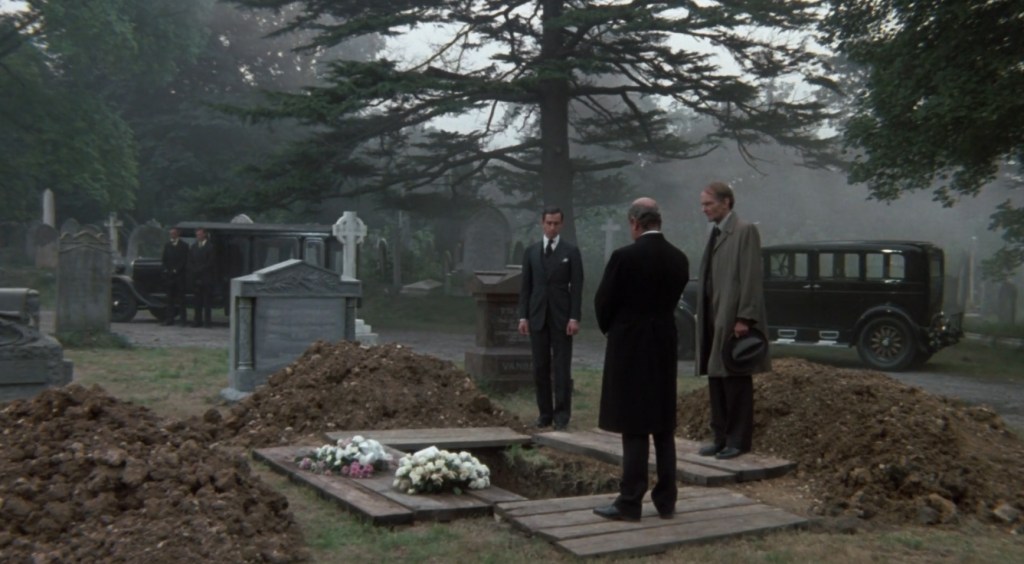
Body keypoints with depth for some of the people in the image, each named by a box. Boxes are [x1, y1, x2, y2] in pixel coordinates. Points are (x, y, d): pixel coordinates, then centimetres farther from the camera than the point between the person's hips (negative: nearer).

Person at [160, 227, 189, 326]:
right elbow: (163, 259, 13)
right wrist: (165, 269, -3)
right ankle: (170, 318, 7)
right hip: (169, 275, 4)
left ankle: (183, 319, -5)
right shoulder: (167, 245, 16)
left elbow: (184, 260, -5)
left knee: (180, 297, -5)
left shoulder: (184, 245, 2)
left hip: (179, 274, -4)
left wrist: (176, 270, -12)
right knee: (170, 297, 5)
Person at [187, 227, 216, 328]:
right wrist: (193, 272, -2)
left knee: (206, 300, -4)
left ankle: (207, 321, -3)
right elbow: (190, 262, 14)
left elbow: (210, 263, -8)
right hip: (196, 278, 5)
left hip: (206, 278, -5)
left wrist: (199, 270, -9)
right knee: (197, 300, 5)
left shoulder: (210, 247, -3)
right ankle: (197, 320, 7)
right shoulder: (193, 247, 15)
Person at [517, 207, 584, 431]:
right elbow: (526, 286, 9)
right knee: (540, 368, 5)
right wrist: (523, 316, 1)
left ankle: (562, 415, 1)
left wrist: (574, 317, -11)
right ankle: (545, 413, 13)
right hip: (537, 316, 3)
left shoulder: (571, 251, 2)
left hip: (561, 317, -3)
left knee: (562, 368, -3)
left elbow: (577, 286, -2)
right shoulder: (530, 251, 10)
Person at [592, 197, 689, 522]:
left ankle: (630, 503, 4)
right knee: (664, 427, 11)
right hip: (664, 347, 6)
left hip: (630, 348, -5)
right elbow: (673, 300, 8)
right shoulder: (679, 258, 3)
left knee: (634, 428, -1)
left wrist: (610, 329, 13)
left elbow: (603, 302, -6)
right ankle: (666, 501, 17)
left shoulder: (624, 256, -14)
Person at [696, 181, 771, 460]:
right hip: (713, 320, 8)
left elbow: (751, 277, -15)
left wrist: (744, 318, -19)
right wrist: (704, 317, 13)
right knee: (716, 379, 11)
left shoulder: (745, 231, -8)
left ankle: (738, 440, 8)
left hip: (733, 319, -8)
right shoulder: (716, 233, 17)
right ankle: (721, 437, 19)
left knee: (736, 381, -1)